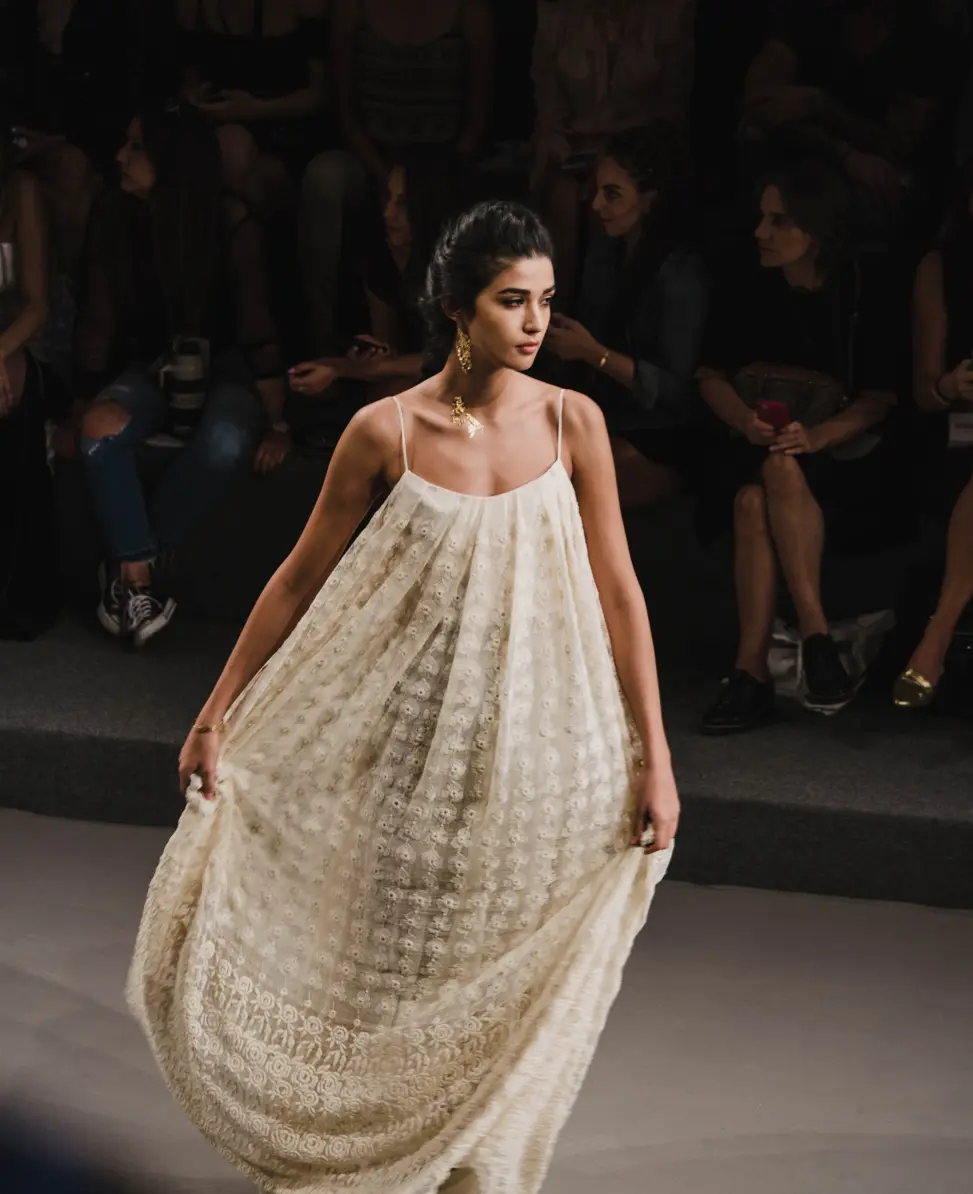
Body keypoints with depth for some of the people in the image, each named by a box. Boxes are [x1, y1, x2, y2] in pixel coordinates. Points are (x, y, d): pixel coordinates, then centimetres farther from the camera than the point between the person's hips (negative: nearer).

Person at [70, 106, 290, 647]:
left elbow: (256, 328, -17)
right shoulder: (116, 216, -9)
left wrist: (277, 424, -16)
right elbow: (100, 317, -2)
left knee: (222, 445, -36)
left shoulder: (231, 224, -19)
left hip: (227, 367, -3)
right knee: (101, 427, -31)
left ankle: (131, 562, -18)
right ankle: (141, 573, -25)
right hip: (155, 365, 3)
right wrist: (86, 399, -3)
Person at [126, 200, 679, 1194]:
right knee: (390, 964, 10)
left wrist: (653, 756, -4)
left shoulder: (572, 423, -5)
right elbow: (300, 580, 1)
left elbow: (617, 591, -2)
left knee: (505, 982, 11)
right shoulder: (386, 432, -8)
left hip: (538, 738, 1)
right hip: (414, 740, -1)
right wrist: (217, 714, 2)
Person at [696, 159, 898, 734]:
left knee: (783, 472, -36)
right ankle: (817, 639, -33)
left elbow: (882, 397, -6)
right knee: (752, 500, -33)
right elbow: (712, 376, 10)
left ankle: (753, 669, -38)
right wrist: (747, 420, -12)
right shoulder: (746, 289, 2)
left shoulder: (864, 291, -6)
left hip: (842, 454, -2)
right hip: (756, 447, 3)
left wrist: (816, 435, -23)